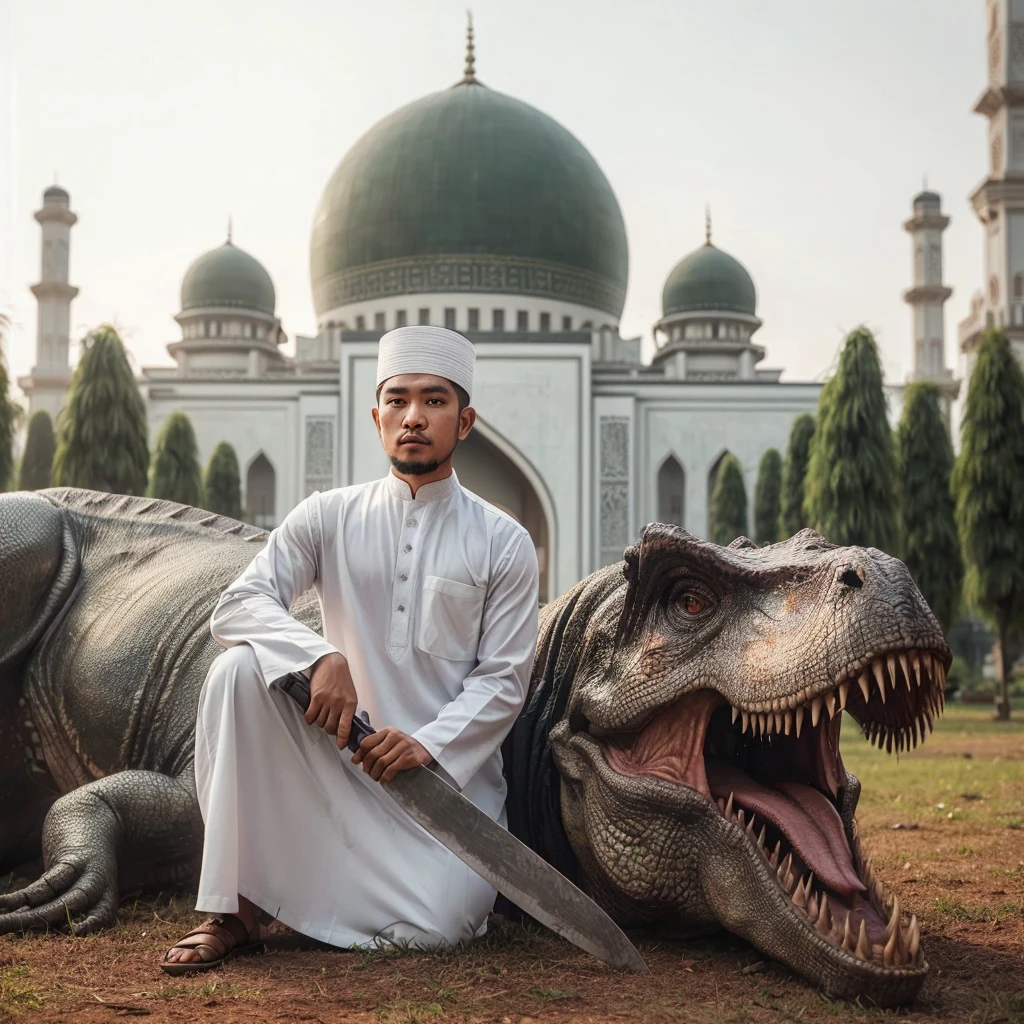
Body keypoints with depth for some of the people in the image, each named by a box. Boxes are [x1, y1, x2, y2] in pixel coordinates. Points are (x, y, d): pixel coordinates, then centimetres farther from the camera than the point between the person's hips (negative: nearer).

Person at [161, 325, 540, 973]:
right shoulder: (329, 518, 3)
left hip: (450, 770, -1)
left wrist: (429, 743, -19)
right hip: (338, 754, 2)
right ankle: (233, 909, -19)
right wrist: (321, 657, -26)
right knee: (241, 668, -24)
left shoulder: (503, 543, -1)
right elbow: (238, 605, -8)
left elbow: (503, 679, -3)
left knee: (436, 925, -26)